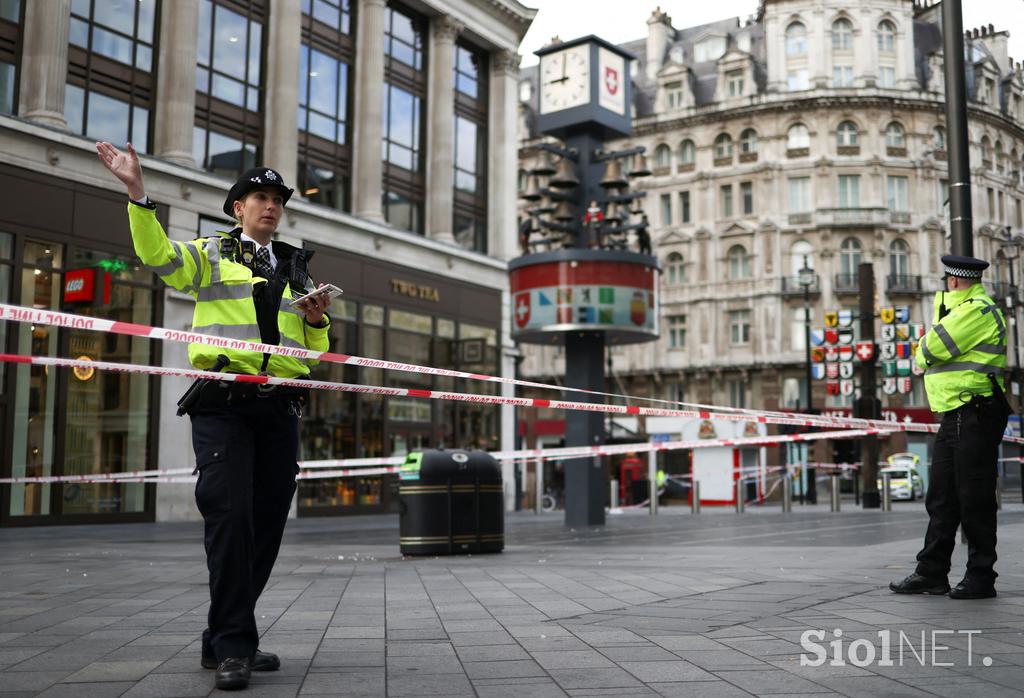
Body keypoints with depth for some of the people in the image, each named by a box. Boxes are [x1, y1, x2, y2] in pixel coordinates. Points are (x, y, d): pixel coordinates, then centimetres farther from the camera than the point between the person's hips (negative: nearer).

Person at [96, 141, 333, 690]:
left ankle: (226, 638, 16)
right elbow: (157, 255, -8)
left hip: (279, 409, 5)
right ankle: (232, 646, -10)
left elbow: (315, 349, 23)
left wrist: (317, 320, 1)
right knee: (230, 513, -15)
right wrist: (137, 195, -19)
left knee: (267, 521, 4)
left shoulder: (297, 270, 22)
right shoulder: (211, 255, 12)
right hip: (222, 404, -4)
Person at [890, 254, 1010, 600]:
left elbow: (934, 347, -16)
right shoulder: (962, 311, 22)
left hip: (975, 418, -10)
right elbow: (929, 351, 22)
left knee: (974, 501, -4)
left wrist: (920, 354, 3)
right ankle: (932, 572, 15)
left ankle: (981, 578, 5)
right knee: (941, 498, 10)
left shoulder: (978, 311, -12)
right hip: (955, 417, 10)